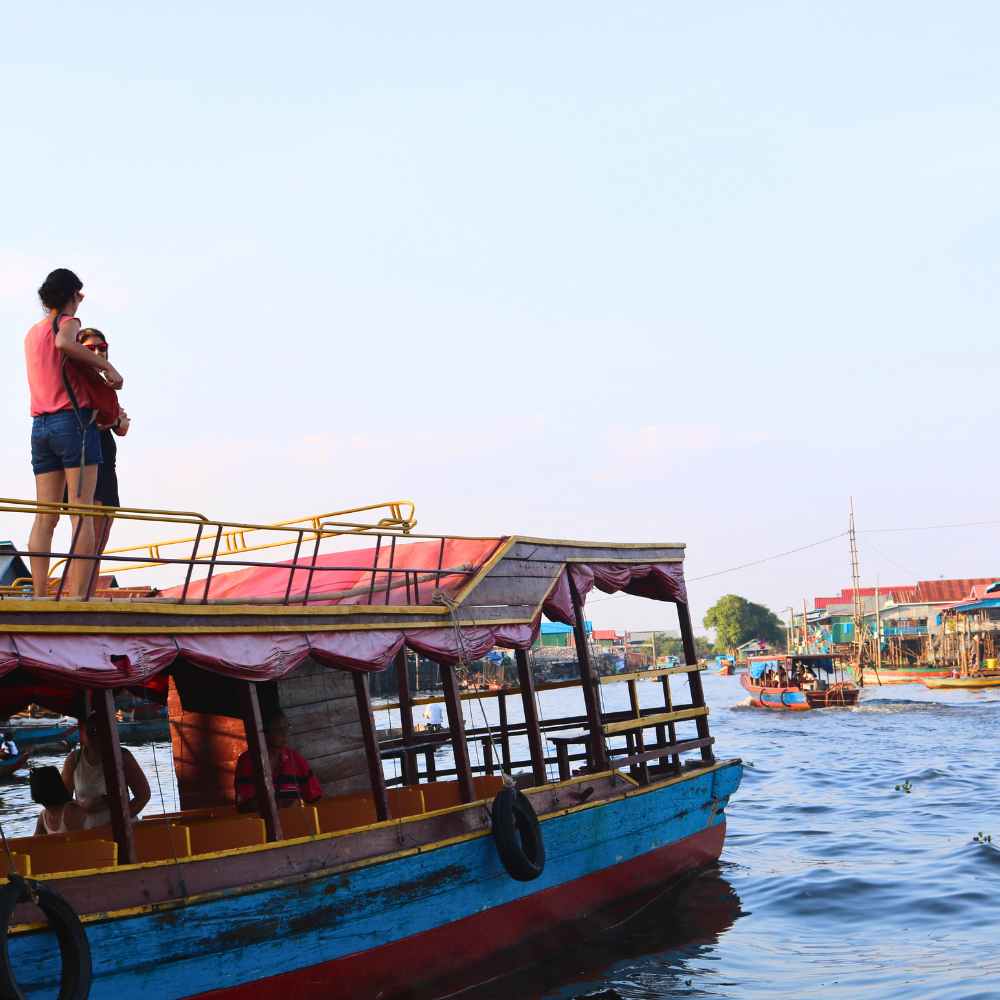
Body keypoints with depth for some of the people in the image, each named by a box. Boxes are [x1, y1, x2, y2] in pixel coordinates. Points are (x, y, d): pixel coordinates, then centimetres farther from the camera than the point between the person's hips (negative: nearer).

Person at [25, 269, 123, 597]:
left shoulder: (32, 332, 21)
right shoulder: (68, 322, -1)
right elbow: (63, 343, -24)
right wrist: (107, 366, -19)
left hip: (41, 427, 7)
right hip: (74, 422, -7)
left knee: (45, 517, 4)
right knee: (82, 515, -10)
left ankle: (40, 598, -4)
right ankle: (77, 600, -18)